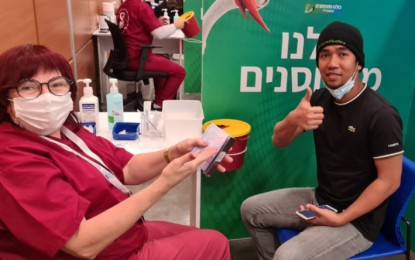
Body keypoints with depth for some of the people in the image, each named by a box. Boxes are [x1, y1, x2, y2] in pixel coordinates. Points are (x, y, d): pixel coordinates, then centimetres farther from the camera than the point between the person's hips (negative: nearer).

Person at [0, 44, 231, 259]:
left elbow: (127, 169, 3)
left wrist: (173, 154, -18)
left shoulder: (64, 128, -1)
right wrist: (164, 183, -35)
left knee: (212, 240, 22)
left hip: (128, 231, 8)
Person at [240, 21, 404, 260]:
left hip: (358, 218, -7)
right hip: (320, 199, 7)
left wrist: (341, 218, -20)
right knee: (251, 209, 7)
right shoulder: (320, 99, -1)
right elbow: (279, 142, -1)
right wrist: (292, 120, -24)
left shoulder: (381, 114, -22)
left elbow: (389, 181, -18)